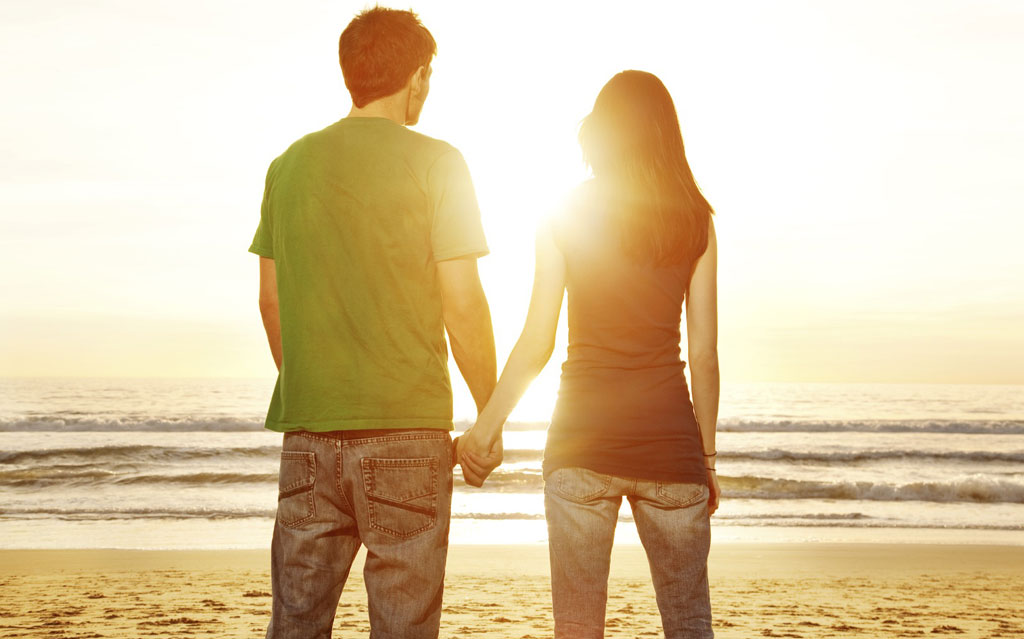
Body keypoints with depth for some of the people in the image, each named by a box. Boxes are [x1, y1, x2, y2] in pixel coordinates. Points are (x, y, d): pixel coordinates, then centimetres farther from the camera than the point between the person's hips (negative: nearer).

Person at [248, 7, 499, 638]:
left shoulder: (290, 165, 10)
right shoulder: (435, 163, -4)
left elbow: (271, 302, 13)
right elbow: (462, 303, -7)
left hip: (307, 426, 5)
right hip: (407, 424, -4)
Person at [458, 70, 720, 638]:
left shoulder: (565, 219, 0)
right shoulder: (696, 222, 3)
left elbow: (537, 342, -4)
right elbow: (703, 352, 2)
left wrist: (487, 425, 7)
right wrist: (708, 455, 10)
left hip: (581, 439, -1)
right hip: (668, 441, 1)